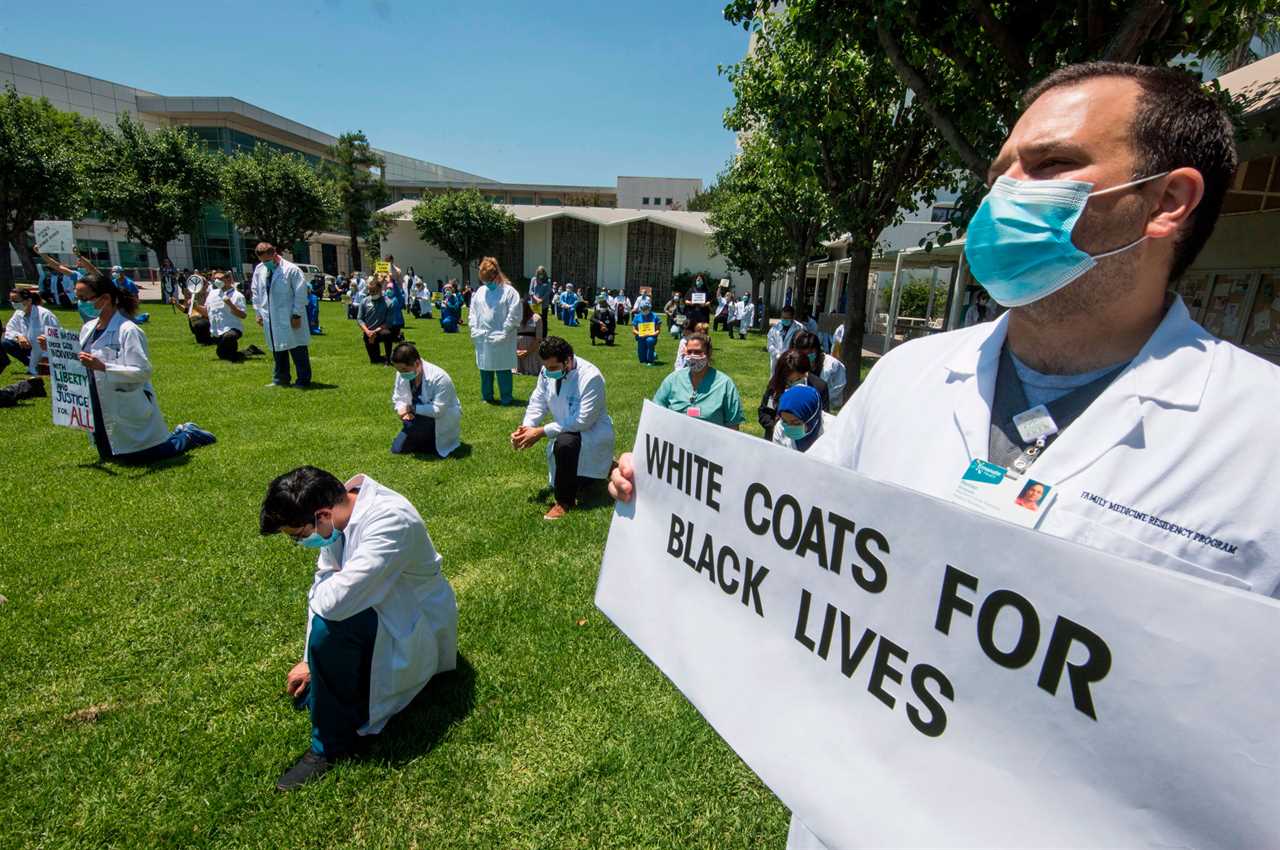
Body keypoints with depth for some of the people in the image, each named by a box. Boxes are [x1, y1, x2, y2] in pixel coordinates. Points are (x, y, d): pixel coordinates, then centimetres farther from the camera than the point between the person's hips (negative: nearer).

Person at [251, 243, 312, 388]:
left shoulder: (291, 269, -10)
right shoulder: (259, 270, 9)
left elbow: (300, 294, -10)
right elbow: (256, 293, 17)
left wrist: (297, 315, -12)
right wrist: (258, 313, 13)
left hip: (289, 318, -6)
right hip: (271, 320, 6)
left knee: (298, 350, -2)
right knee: (277, 350, 13)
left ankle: (303, 380, 5)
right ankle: (280, 379, 23)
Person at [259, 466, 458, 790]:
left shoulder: (390, 521, -35)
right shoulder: (339, 512, -9)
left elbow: (335, 600, -40)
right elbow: (323, 580, 1)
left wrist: (320, 590, -15)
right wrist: (310, 660, 5)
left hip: (415, 626, -8)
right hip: (375, 611, 8)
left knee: (329, 627, -29)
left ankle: (334, 744, -9)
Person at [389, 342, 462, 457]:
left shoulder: (439, 378, -31)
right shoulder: (402, 375, -11)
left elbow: (438, 410, -32)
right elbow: (398, 398, 2)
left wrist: (413, 408, -30)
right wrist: (403, 410, -20)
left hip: (442, 420, -6)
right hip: (421, 419, 6)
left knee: (414, 424, -35)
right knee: (396, 449, 0)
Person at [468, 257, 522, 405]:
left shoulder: (509, 291, -6)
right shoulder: (480, 291, 10)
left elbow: (514, 315, -10)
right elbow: (473, 311, 16)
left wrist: (504, 333, -13)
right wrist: (474, 329, 4)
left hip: (501, 341, -5)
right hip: (482, 339, 5)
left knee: (503, 370, 1)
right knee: (485, 369, 12)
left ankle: (506, 399, 13)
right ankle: (487, 397, 25)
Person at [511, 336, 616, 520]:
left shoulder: (591, 377, -30)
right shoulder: (548, 371, -12)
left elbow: (582, 421, -33)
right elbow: (538, 403, -3)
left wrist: (542, 432, -32)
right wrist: (526, 428, -22)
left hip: (592, 431, -7)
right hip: (566, 432, 7)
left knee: (564, 443, -39)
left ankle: (565, 501, -19)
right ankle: (604, 467, 39)